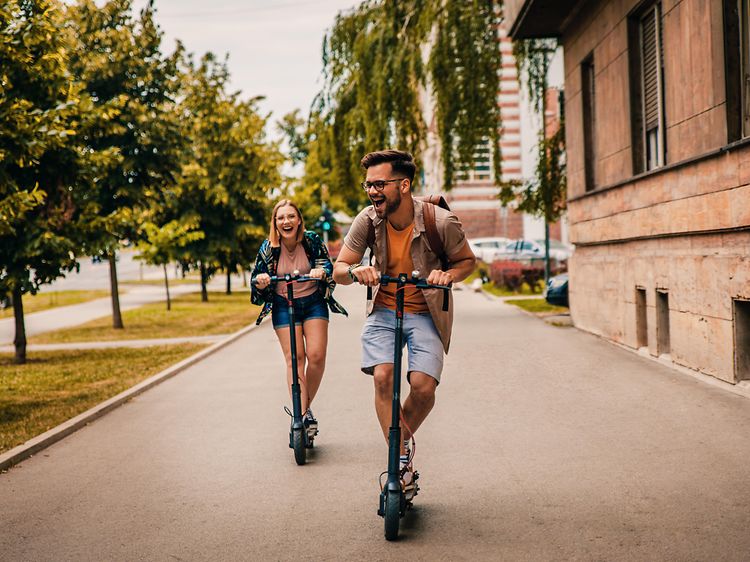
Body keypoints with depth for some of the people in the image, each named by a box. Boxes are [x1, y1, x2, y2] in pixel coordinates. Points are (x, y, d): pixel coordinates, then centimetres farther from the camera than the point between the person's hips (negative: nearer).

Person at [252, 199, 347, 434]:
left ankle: (306, 406, 10)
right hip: (283, 306, 0)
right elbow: (256, 280, -3)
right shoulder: (268, 248, -7)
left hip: (314, 302, 0)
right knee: (294, 358, -10)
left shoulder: (312, 240, -8)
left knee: (316, 356, -11)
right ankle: (301, 414, -11)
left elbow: (328, 265, -13)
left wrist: (322, 271, -37)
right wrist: (260, 281, -27)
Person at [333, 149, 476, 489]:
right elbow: (338, 270, -4)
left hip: (425, 314, -1)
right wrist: (354, 271, -28)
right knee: (383, 378, -20)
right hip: (383, 311, 2)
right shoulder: (368, 220, -13)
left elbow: (467, 261, -1)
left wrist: (448, 275, -23)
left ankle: (403, 437, 16)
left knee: (423, 386, -17)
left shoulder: (441, 222, -19)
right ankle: (401, 459, -7)